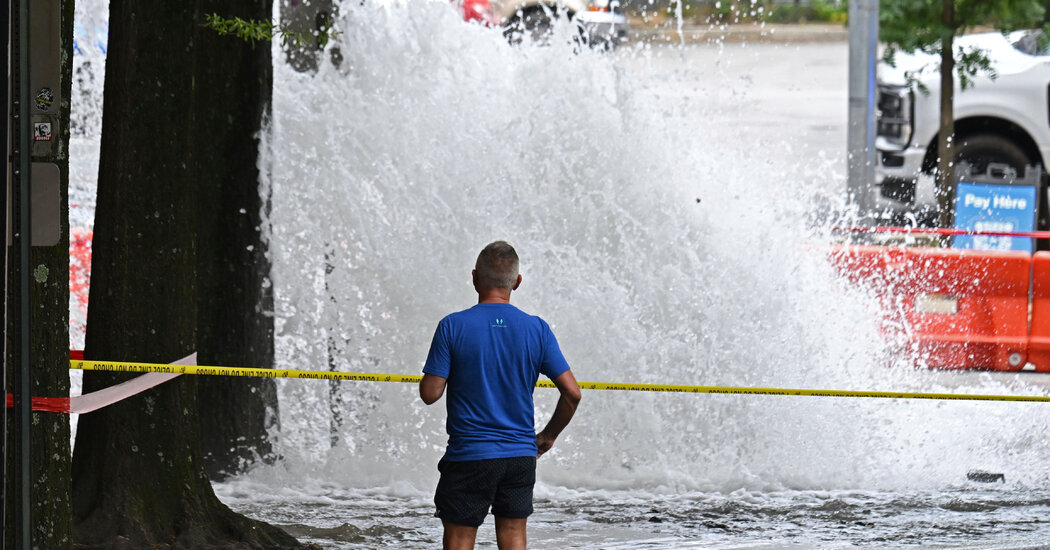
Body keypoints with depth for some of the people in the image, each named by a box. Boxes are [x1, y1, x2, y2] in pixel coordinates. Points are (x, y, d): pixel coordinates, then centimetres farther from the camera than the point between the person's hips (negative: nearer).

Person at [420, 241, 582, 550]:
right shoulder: (537, 330, -1)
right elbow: (572, 392, -3)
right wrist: (548, 437, 11)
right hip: (521, 454, 3)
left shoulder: (453, 327, -8)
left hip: (469, 455, -3)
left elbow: (430, 393, -8)